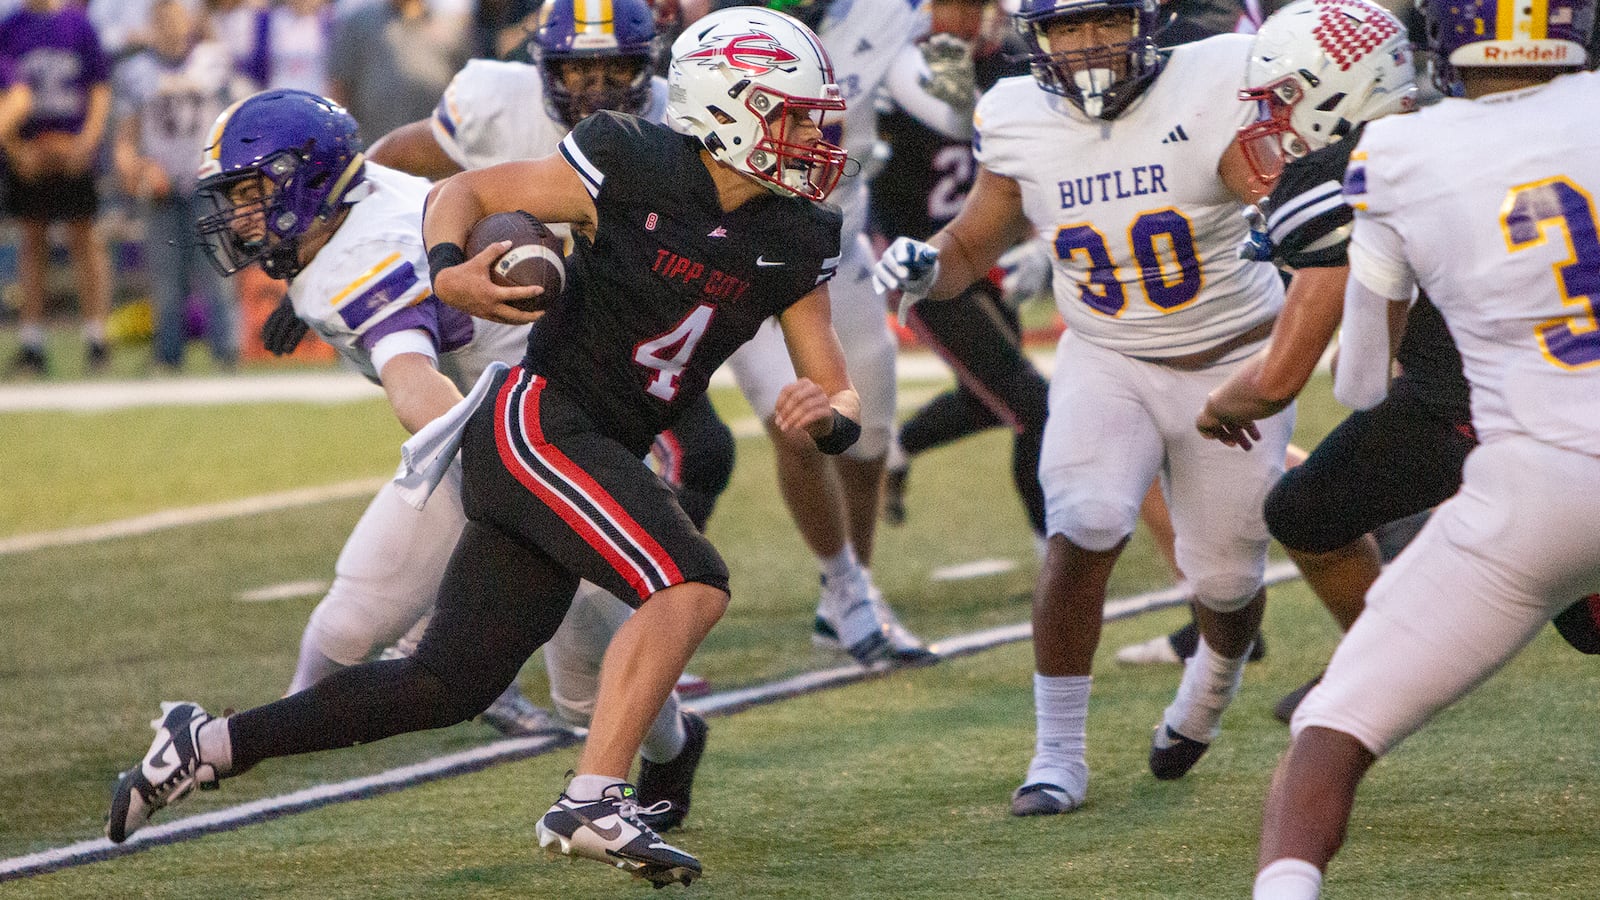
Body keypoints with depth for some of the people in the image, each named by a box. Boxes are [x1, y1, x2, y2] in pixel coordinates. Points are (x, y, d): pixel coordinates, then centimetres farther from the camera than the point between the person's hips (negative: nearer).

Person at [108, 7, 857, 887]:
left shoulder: (791, 245, 4)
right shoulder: (634, 170, -13)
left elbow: (839, 392, 8)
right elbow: (460, 192, -2)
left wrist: (827, 412, -16)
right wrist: (448, 270, -23)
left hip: (598, 453, 7)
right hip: (536, 422, -7)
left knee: (450, 684, 7)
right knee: (691, 584, -24)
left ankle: (209, 743, 17)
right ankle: (592, 802, -26)